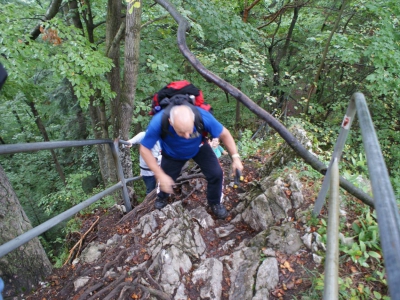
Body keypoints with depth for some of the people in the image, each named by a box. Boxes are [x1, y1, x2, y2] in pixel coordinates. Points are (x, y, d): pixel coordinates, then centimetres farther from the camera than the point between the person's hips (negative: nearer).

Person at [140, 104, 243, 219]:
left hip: (199, 148, 1)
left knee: (216, 173, -11)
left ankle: (215, 202, 21)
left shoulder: (203, 117, -40)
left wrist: (235, 157, -26)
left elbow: (224, 134, -21)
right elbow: (144, 150, -27)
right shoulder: (158, 123, -42)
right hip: (172, 154, 0)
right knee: (166, 181, 11)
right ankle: (162, 197, 50)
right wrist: (160, 175, -29)